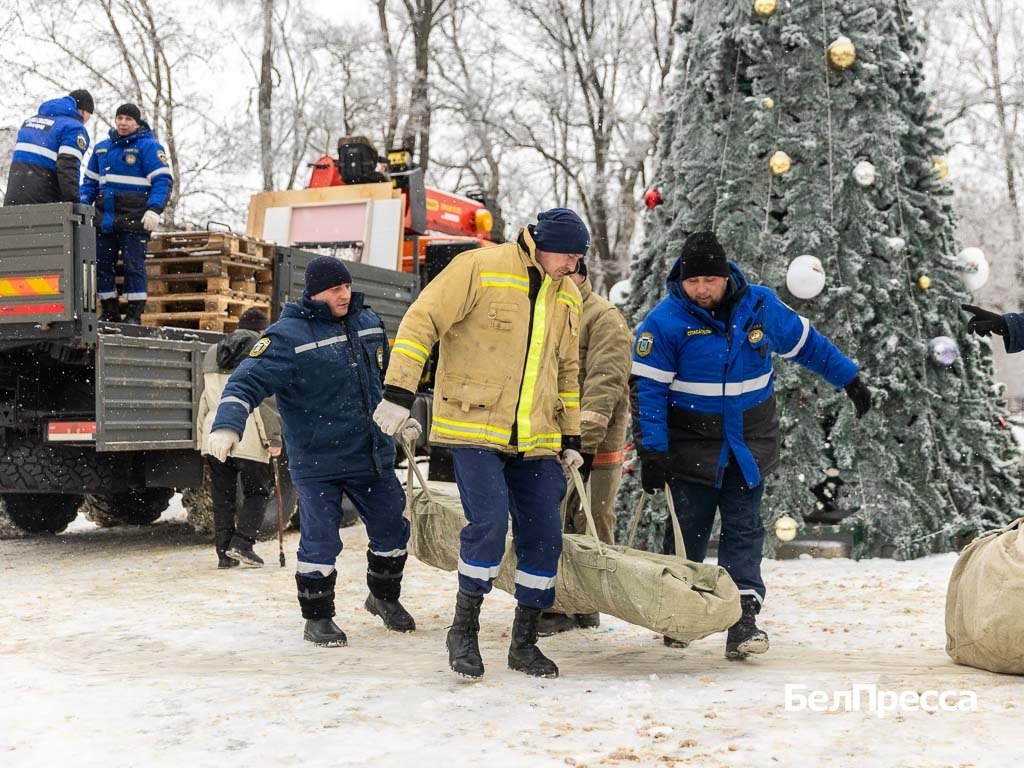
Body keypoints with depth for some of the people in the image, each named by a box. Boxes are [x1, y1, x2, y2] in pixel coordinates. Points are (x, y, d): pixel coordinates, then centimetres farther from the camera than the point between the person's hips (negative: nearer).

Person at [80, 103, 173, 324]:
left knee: (134, 265, -6)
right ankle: (109, 312, 15)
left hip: (134, 221, -6)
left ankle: (134, 314, 0)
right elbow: (90, 181, 25)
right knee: (102, 265, 6)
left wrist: (154, 209, -21)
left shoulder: (149, 147, -2)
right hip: (104, 219, 6)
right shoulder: (102, 148, 18)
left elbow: (163, 181, -9)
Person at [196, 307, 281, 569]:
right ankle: (242, 543, -8)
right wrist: (274, 439, -6)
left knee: (223, 496, 11)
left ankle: (224, 552, 9)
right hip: (249, 439, -5)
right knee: (257, 493, 7)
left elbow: (205, 398, 18)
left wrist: (203, 435, 22)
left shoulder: (211, 353, 16)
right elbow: (268, 399, -8)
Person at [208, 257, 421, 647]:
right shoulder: (289, 335, -15)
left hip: (372, 455, 6)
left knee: (392, 530, 14)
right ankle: (317, 617, 14)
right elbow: (249, 380, -23)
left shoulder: (369, 322, 7)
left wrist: (401, 416, 26)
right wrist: (227, 424, -37)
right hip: (316, 462, -6)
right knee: (320, 541, -6)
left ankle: (385, 598, 39)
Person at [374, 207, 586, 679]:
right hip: (474, 427, -6)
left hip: (535, 441, 6)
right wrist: (399, 392, -16)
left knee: (544, 535, 3)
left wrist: (570, 436, 19)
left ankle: (524, 643, 18)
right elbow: (422, 321, -10)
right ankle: (464, 630, 3)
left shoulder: (567, 297, 13)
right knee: (488, 522, -18)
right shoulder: (479, 268, -8)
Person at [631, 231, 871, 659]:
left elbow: (806, 344, 12)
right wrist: (651, 452, -16)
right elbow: (646, 388, -12)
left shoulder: (760, 306, -4)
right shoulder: (665, 321, -13)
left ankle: (743, 617, -4)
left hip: (749, 445, 2)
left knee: (743, 530, -2)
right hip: (691, 447, -2)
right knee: (688, 532, 8)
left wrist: (849, 380, 17)